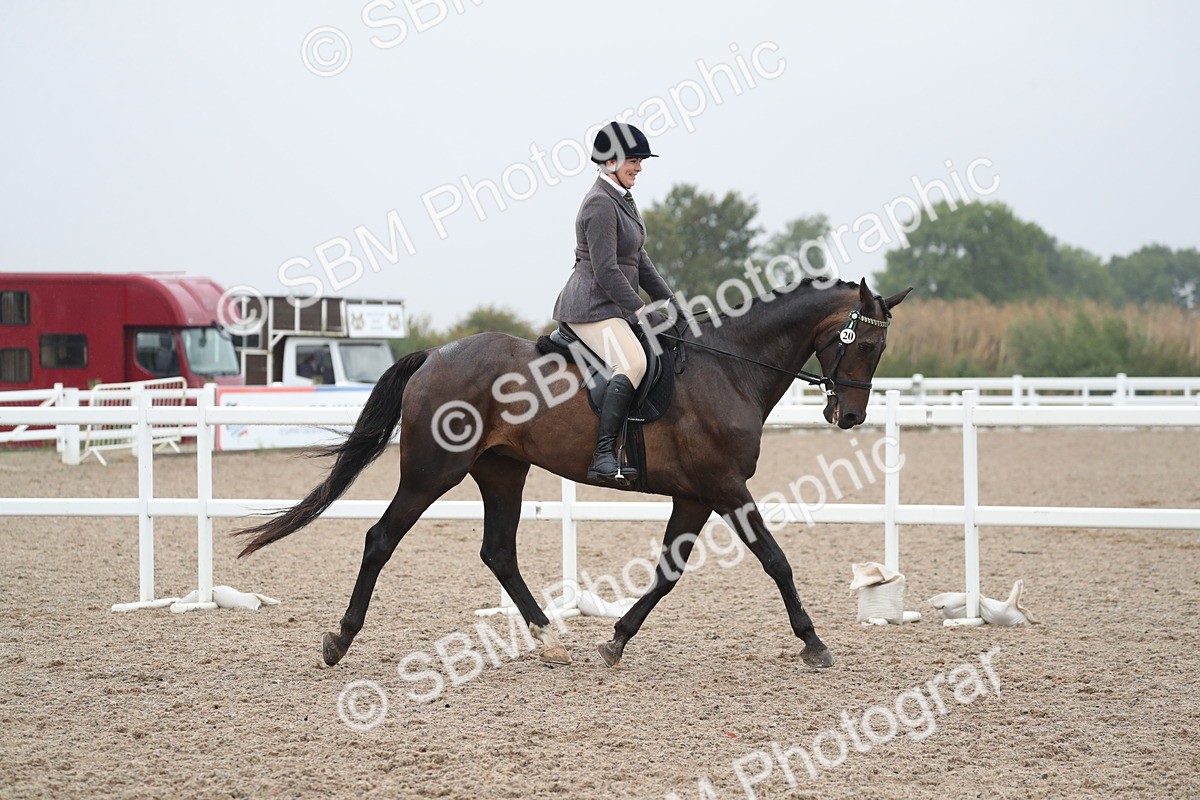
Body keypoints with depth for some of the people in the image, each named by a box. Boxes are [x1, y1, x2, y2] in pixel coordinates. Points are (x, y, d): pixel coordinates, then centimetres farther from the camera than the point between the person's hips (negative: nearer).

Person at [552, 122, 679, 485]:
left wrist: (669, 302, 18)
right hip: (592, 307, -11)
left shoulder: (623, 199, 19)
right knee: (633, 362, -31)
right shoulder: (601, 204, -14)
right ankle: (603, 456, -38)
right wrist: (639, 309, -19)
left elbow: (639, 260, 23)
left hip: (614, 306, 11)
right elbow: (606, 269, -20)